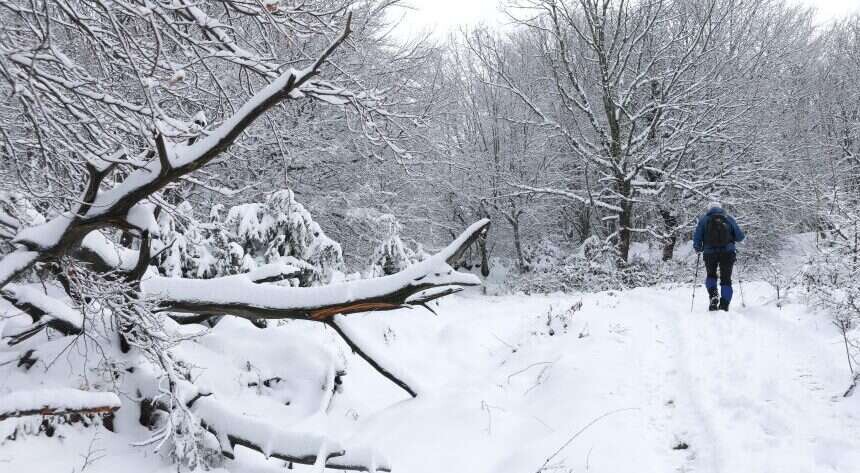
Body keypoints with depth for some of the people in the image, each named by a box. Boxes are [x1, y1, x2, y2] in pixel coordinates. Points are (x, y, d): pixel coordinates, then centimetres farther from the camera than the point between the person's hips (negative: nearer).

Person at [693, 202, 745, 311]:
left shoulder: (704, 219, 7)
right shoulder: (728, 219, 8)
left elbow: (697, 238, 0)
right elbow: (740, 236, 5)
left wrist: (699, 249, 18)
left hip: (710, 253, 0)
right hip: (728, 252, 0)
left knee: (711, 275, 22)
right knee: (726, 280, 10)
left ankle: (713, 295, -5)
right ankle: (724, 306, 0)